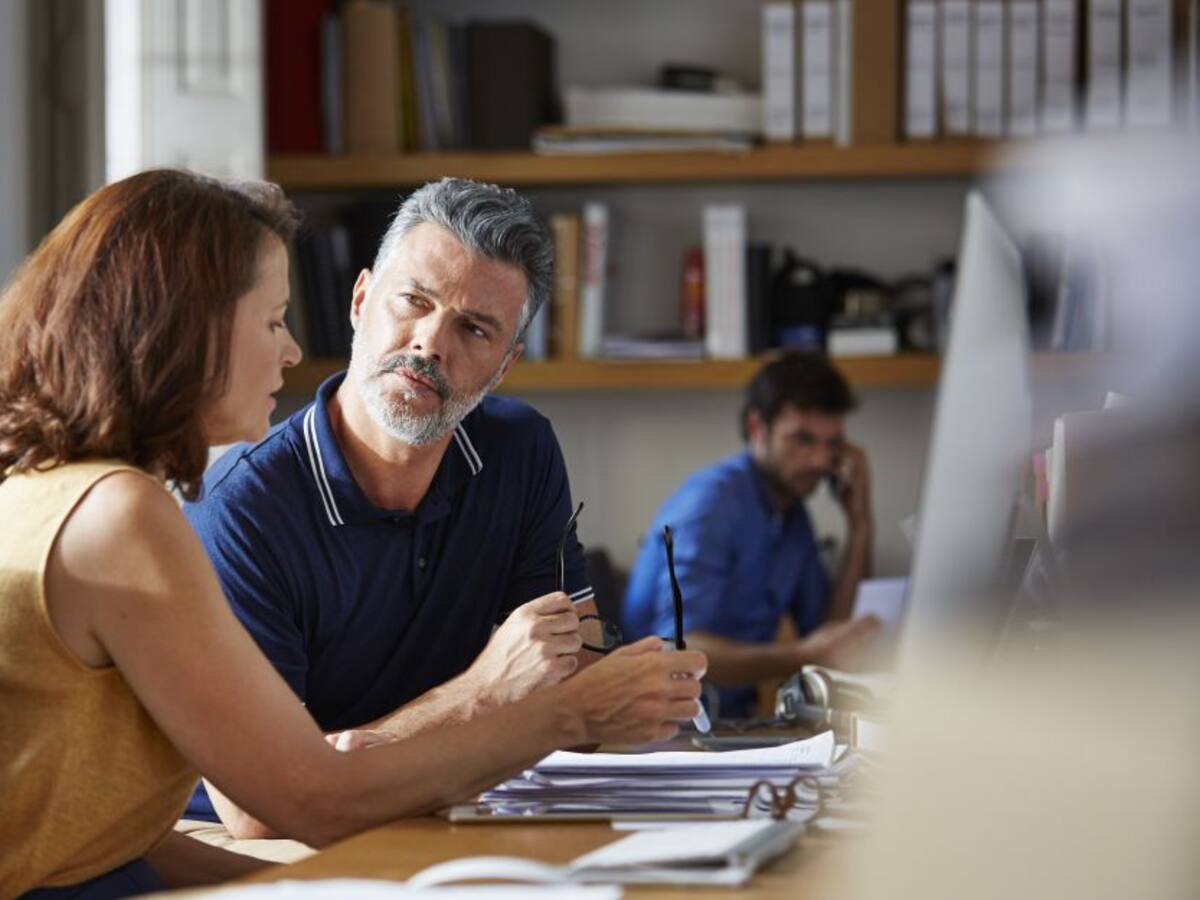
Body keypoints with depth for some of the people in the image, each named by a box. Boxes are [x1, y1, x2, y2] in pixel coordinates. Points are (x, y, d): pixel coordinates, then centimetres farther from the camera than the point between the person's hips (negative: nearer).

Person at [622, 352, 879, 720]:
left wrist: (860, 527, -1)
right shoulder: (714, 500, -14)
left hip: (731, 723, 8)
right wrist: (802, 655, -41)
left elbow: (831, 629, 5)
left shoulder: (792, 513, 12)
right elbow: (677, 649, -27)